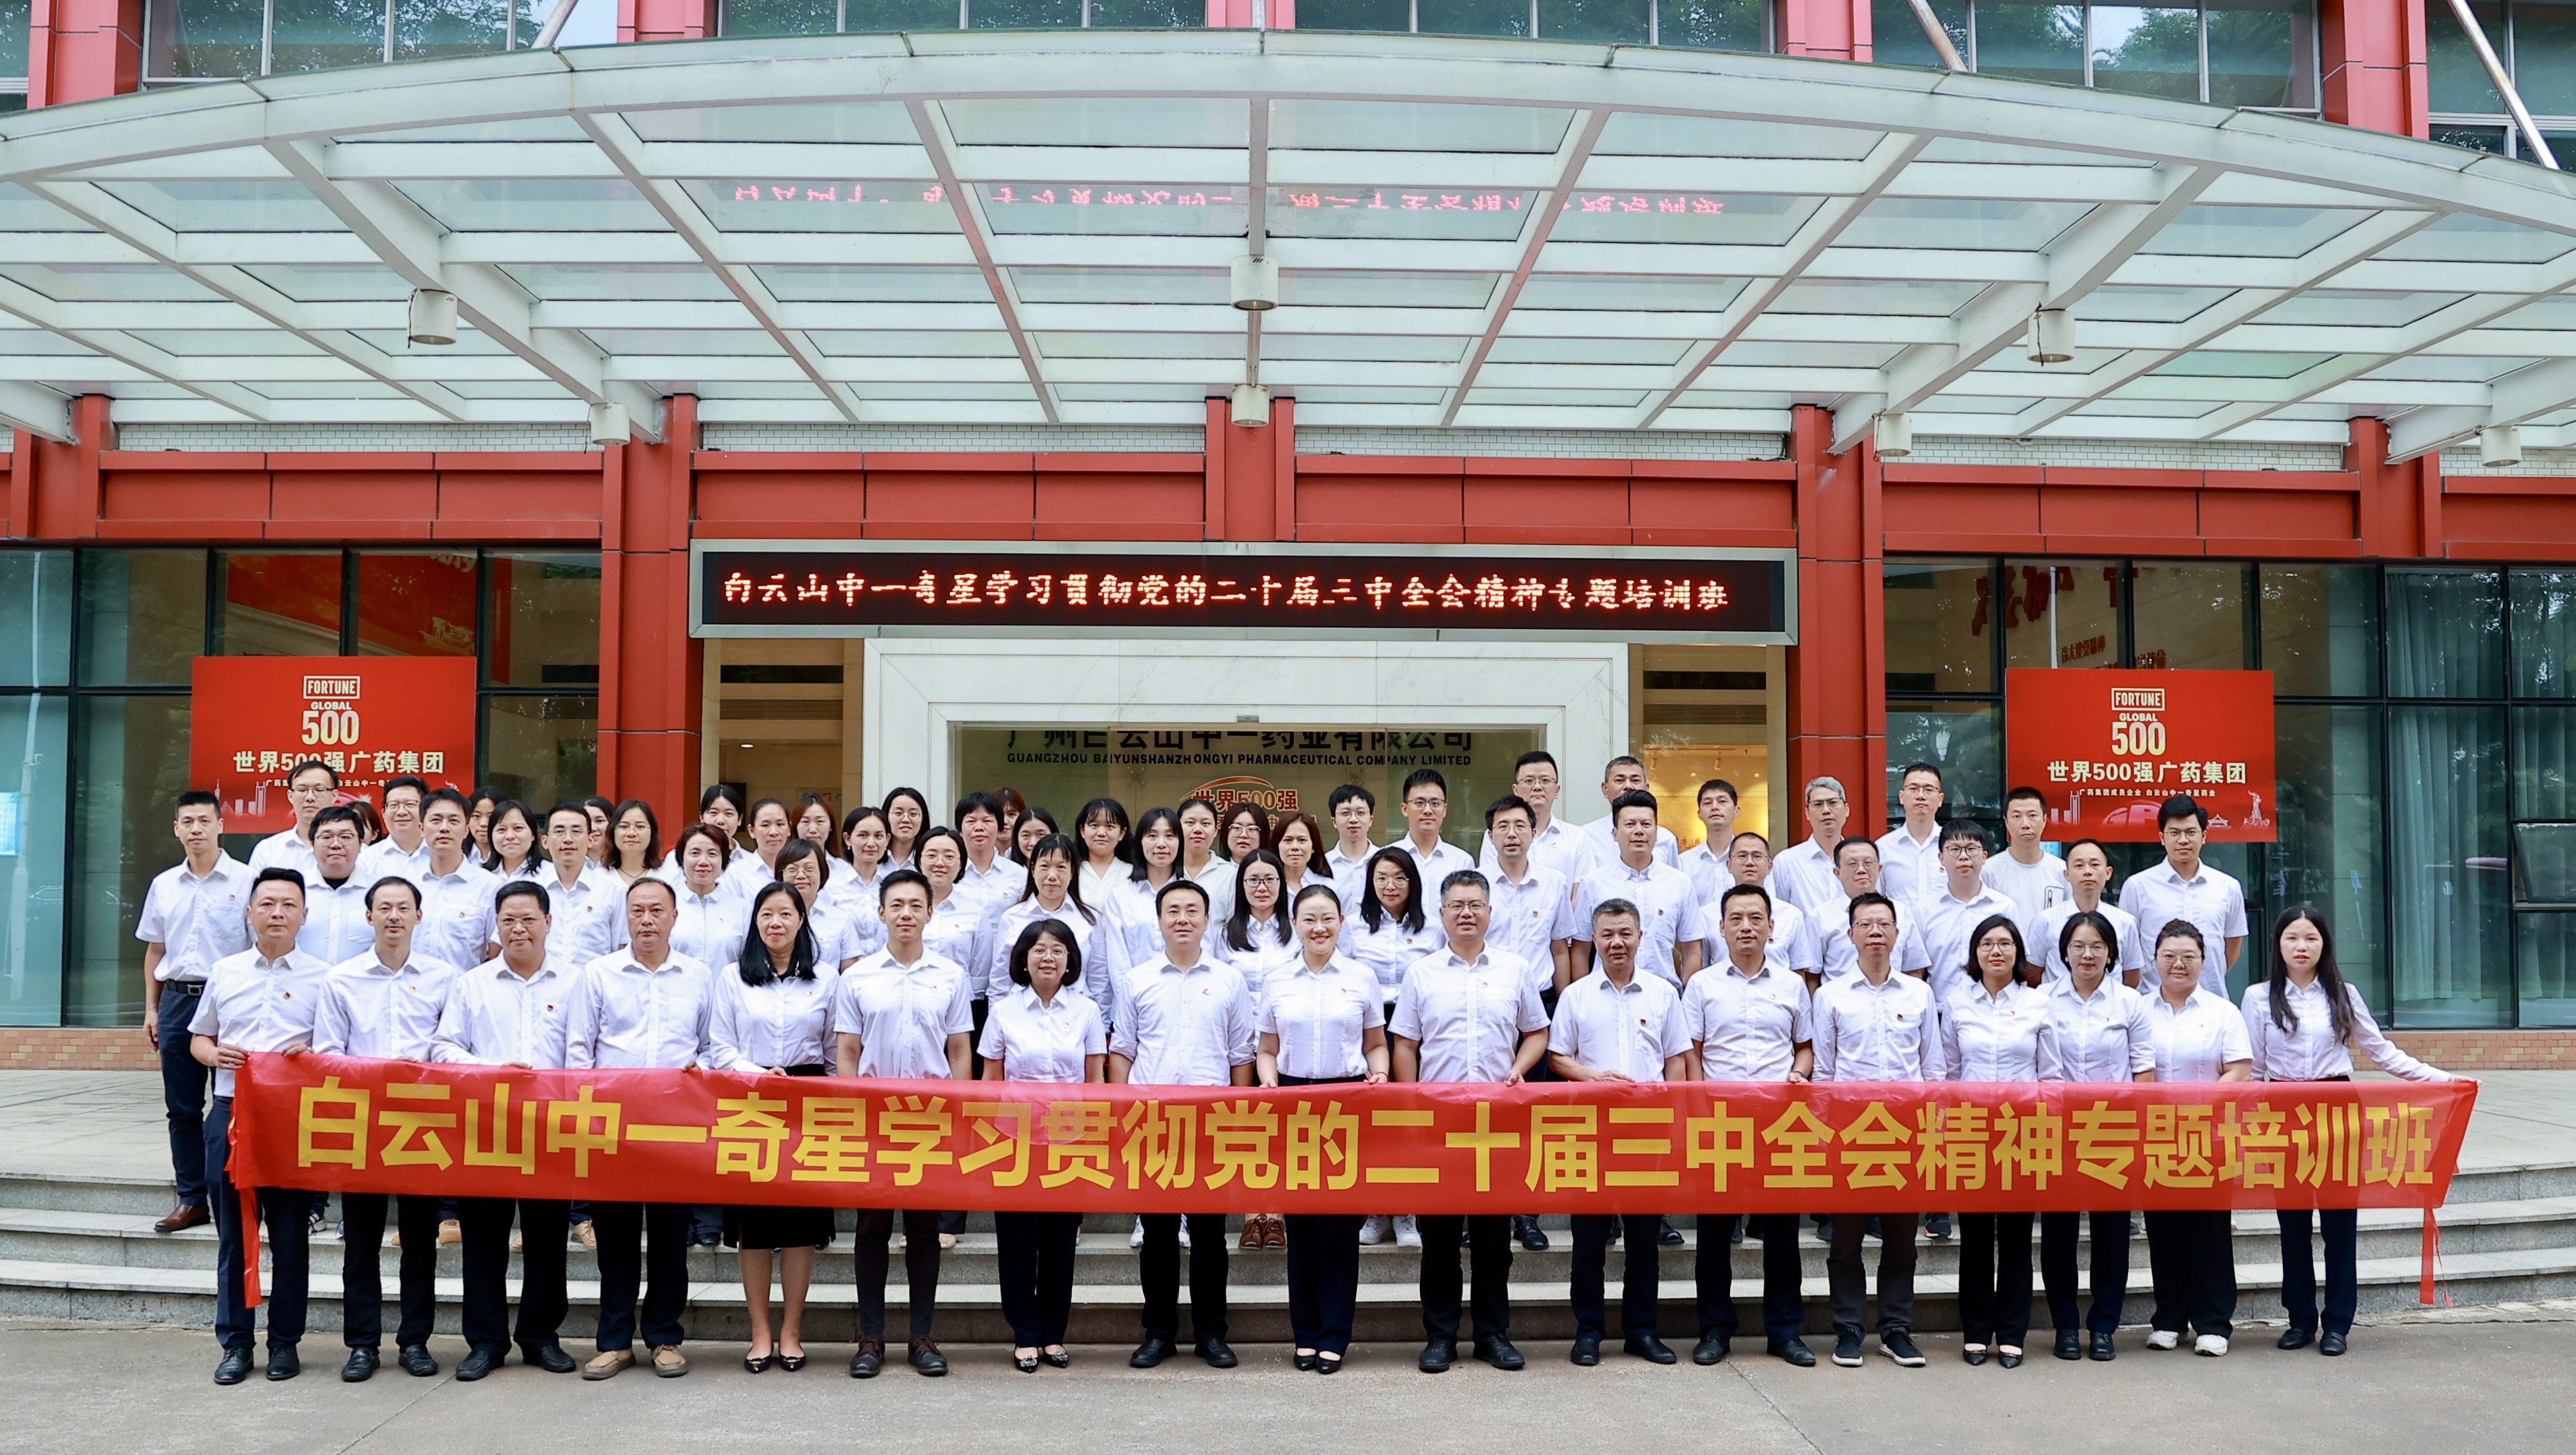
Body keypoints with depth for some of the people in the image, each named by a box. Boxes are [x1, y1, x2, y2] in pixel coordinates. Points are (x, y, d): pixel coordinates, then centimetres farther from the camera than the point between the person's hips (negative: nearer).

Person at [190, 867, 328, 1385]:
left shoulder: (321, 977, 4)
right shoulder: (224, 972, 12)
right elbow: (198, 1037, 20)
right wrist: (213, 1054, -2)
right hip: (230, 1113, 2)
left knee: (290, 1234, 3)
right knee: (233, 1234, 5)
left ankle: (285, 1342, 13)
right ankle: (235, 1342, 14)